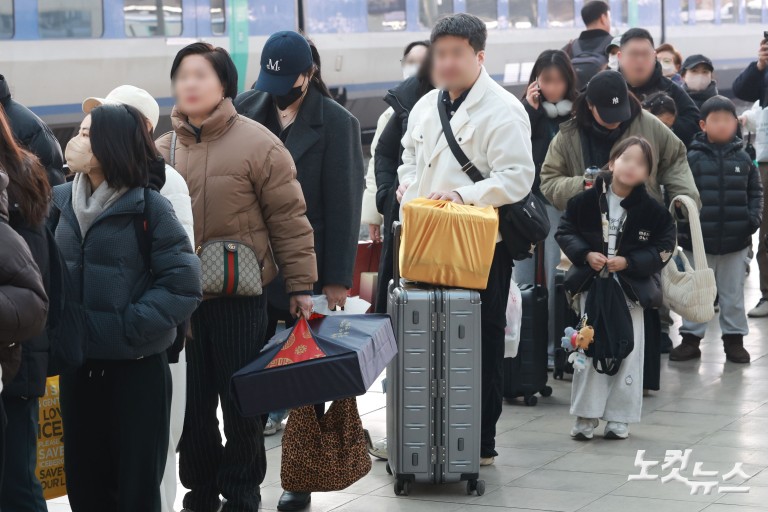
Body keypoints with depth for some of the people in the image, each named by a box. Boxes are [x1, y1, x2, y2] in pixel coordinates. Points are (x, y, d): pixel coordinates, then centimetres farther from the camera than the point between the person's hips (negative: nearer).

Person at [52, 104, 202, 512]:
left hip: (137, 368, -4)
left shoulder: (149, 208, -10)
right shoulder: (61, 202, 4)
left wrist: (128, 328, -19)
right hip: (77, 362, 4)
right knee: (82, 479, 12)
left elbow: (183, 285, -13)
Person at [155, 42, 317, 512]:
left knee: (241, 402, 6)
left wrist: (300, 286, -8)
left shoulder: (257, 143, -8)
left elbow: (289, 219, -7)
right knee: (193, 401, 11)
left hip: (241, 297, -4)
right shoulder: (163, 151, 6)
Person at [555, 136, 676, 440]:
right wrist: (586, 255, -14)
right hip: (592, 283, 1)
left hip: (632, 287, -1)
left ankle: (619, 418, 15)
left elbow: (663, 248, -5)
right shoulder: (587, 200, -5)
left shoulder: (651, 210, -8)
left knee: (628, 352, 4)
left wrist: (628, 262, -16)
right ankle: (586, 417, 13)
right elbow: (565, 231, 2)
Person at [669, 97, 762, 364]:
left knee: (733, 293, 11)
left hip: (735, 241, 2)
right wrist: (683, 221, -15)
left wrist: (754, 217, -5)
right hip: (698, 240, -2)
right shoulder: (692, 158, -6)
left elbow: (755, 191, 8)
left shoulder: (742, 158, 2)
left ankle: (734, 338, 22)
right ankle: (691, 338, 18)